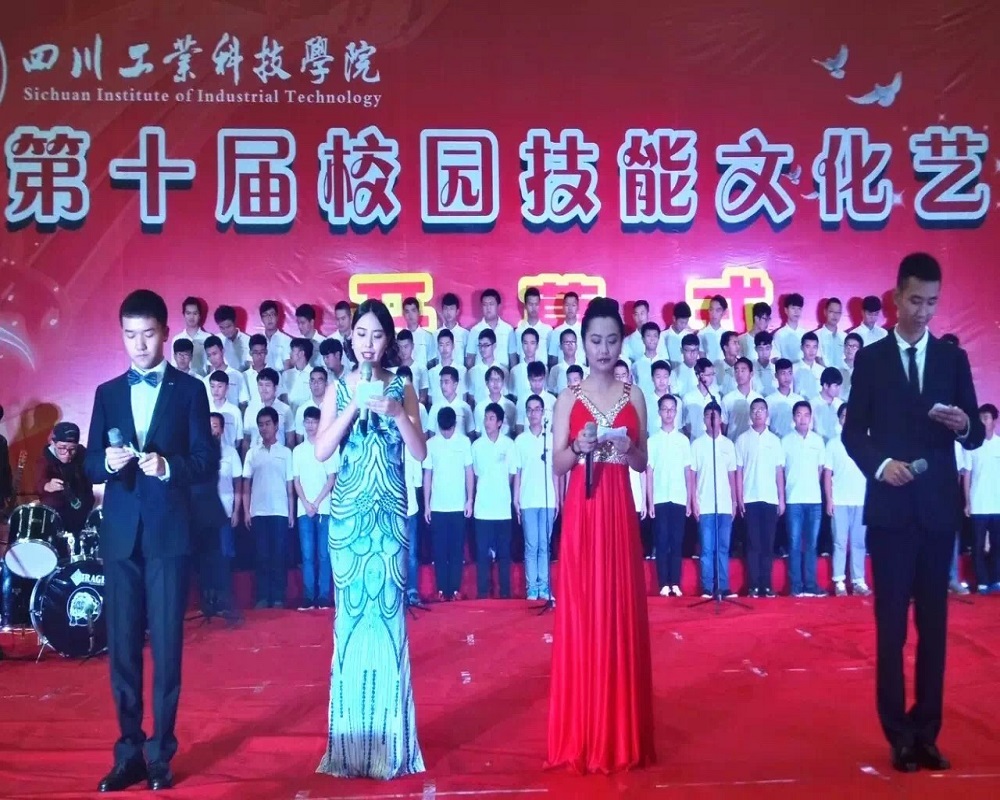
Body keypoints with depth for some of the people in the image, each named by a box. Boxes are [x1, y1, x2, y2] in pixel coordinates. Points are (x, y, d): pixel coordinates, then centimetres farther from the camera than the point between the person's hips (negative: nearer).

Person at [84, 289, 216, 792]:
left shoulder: (189, 390, 4)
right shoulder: (107, 393, 14)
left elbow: (208, 462, -2)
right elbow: (91, 464, 9)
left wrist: (167, 465, -20)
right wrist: (108, 462, -13)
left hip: (169, 533, -3)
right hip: (120, 534, 3)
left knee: (166, 645, 0)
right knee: (121, 646, 5)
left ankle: (160, 754, 8)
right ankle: (128, 753, 14)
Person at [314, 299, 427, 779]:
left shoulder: (402, 388, 5)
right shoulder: (338, 390, 5)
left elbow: (421, 453, -3)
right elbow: (321, 452, -6)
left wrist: (396, 412, -16)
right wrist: (354, 407, -14)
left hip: (390, 515, 0)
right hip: (348, 514, 0)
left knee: (388, 613, 0)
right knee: (351, 614, 2)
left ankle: (388, 739, 9)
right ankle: (353, 740, 11)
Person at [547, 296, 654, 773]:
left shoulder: (634, 396, 7)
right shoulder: (569, 398, 3)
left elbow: (643, 463, 9)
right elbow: (556, 465, 1)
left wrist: (627, 452, -11)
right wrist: (579, 448, -18)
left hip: (620, 514, 1)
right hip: (581, 514, -1)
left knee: (622, 617, 3)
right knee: (581, 618, 0)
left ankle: (622, 735, 14)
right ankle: (582, 737, 10)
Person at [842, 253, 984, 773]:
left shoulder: (953, 358, 8)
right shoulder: (870, 358, 3)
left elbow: (975, 436, 7)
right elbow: (853, 432, 0)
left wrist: (963, 424, -15)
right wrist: (879, 464, -17)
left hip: (939, 509, 2)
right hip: (890, 509, -2)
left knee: (934, 624, 6)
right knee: (891, 624, 2)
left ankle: (927, 732, 15)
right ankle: (899, 735, 10)